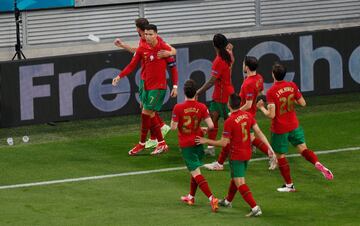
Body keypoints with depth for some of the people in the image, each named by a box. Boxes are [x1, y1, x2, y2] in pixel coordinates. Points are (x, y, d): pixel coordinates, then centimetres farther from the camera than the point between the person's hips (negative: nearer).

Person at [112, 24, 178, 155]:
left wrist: (175, 86, -5)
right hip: (147, 86, 5)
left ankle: (142, 143, 6)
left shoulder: (164, 48, -9)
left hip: (159, 86, -5)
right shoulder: (142, 49, 2)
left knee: (146, 112, -9)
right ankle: (161, 144, 18)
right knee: (150, 115, 6)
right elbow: (132, 65, 3)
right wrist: (119, 76, -11)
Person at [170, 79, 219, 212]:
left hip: (185, 144, -4)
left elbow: (173, 127, -16)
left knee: (195, 172, -6)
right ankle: (191, 197, 36)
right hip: (198, 141, 4)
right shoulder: (201, 107, -9)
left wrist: (173, 121, 5)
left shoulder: (178, 108, -18)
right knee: (194, 170, 24)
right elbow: (211, 126, -12)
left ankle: (211, 198, -21)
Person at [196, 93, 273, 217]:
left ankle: (255, 208, -17)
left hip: (236, 156, -8)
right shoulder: (248, 115, -4)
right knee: (235, 178, 27)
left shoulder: (229, 121, -22)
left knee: (240, 183, -6)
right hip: (247, 153, 8)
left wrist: (206, 141, -4)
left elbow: (224, 143, -16)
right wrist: (269, 147, -1)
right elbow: (259, 132, -5)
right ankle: (228, 201, 47)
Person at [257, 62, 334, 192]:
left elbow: (271, 114, -24)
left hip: (279, 130, -5)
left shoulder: (271, 92, -21)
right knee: (303, 148, 11)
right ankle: (318, 164, -17)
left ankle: (289, 185, 19)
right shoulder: (292, 86, -5)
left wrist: (262, 108, -6)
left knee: (280, 156, 11)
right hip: (294, 126, 5)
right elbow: (302, 103, 1)